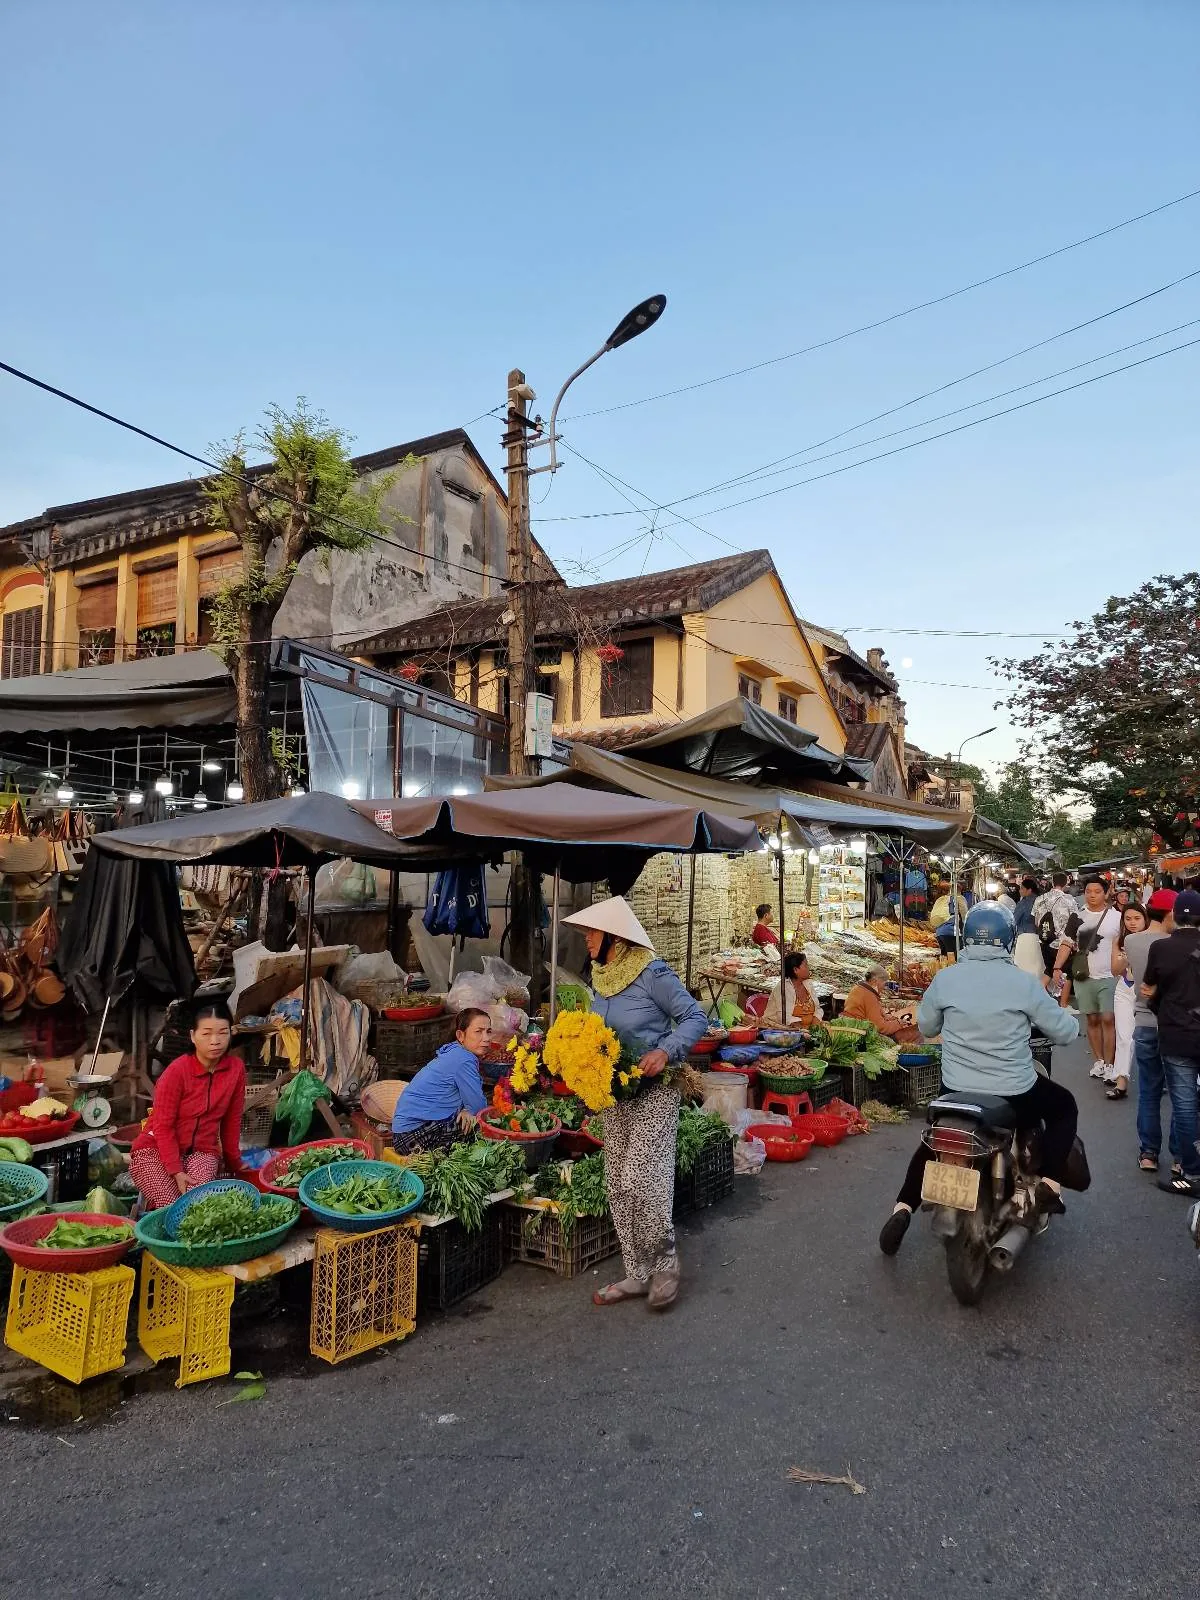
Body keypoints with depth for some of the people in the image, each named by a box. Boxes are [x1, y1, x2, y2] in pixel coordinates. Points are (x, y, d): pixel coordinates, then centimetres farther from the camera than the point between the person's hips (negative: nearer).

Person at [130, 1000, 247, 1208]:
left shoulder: (236, 1068, -6)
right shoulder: (177, 1071, -17)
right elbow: (163, 1126, -13)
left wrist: (234, 1164, 14)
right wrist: (176, 1172, -21)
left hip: (201, 1152, 2)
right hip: (155, 1149, -2)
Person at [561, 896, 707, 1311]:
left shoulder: (651, 972, -15)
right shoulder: (600, 975, 6)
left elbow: (695, 1018, -11)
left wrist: (666, 1051, -25)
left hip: (653, 1091, -7)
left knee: (640, 1180, -12)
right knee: (618, 1186, 9)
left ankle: (665, 1264, 11)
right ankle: (638, 1275, 22)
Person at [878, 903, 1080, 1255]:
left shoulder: (944, 979, -5)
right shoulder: (1024, 983, -11)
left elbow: (926, 1027, 10)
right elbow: (1066, 1032, -1)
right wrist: (1062, 1015, 23)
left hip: (955, 1089, 2)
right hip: (1015, 1094, -2)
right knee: (1064, 1107, 28)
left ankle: (903, 1208, 15)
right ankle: (1049, 1184, 14)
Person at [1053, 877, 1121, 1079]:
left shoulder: (1117, 917, -1)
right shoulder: (1077, 917, 7)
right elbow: (1066, 944, 8)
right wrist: (1057, 968, -4)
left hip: (1109, 978, -3)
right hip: (1084, 977, 3)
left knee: (1108, 1019, -7)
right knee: (1092, 1019, 9)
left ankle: (1109, 1064, 1)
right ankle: (1098, 1061, 20)